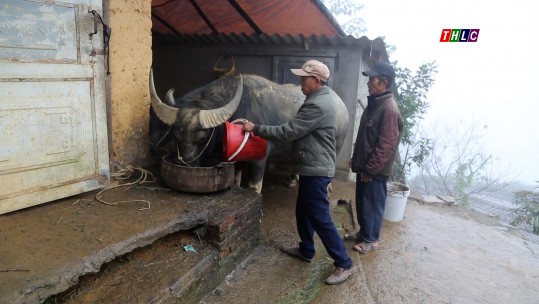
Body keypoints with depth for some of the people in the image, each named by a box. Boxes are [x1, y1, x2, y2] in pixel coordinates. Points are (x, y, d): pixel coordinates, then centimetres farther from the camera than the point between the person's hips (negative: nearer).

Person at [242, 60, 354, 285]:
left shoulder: (317, 105, -23)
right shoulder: (319, 100, 12)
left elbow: (288, 132, -23)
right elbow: (297, 131, 18)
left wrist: (256, 129, -14)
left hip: (316, 170, -11)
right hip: (312, 168, 11)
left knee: (320, 218, -3)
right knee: (304, 211, 20)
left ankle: (344, 264, 10)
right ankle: (306, 250, 37)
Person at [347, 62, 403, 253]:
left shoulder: (389, 109, -21)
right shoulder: (373, 103, 9)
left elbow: (386, 146, -23)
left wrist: (370, 170, -19)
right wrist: (356, 159, 18)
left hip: (375, 171, -9)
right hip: (364, 167, 9)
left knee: (372, 205, 7)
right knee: (361, 203, 19)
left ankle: (371, 239, 24)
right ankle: (363, 232, 37)